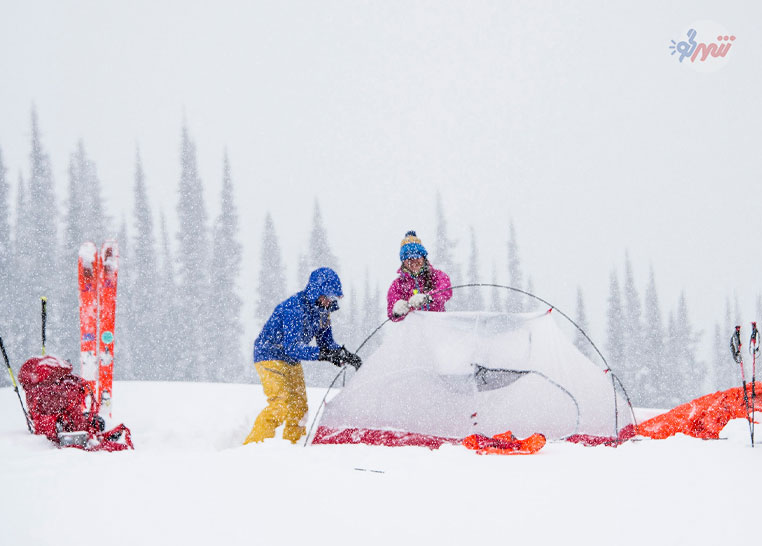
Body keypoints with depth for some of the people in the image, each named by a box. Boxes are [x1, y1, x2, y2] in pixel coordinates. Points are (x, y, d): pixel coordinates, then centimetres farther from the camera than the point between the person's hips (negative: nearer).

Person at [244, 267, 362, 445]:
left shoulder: (322, 310, 0)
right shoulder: (294, 308, -28)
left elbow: (327, 343, 5)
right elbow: (292, 348, -35)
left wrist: (346, 355, -14)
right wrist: (323, 354, -44)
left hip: (292, 362, 9)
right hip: (270, 356, -9)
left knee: (299, 408, 7)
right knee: (281, 405, -21)